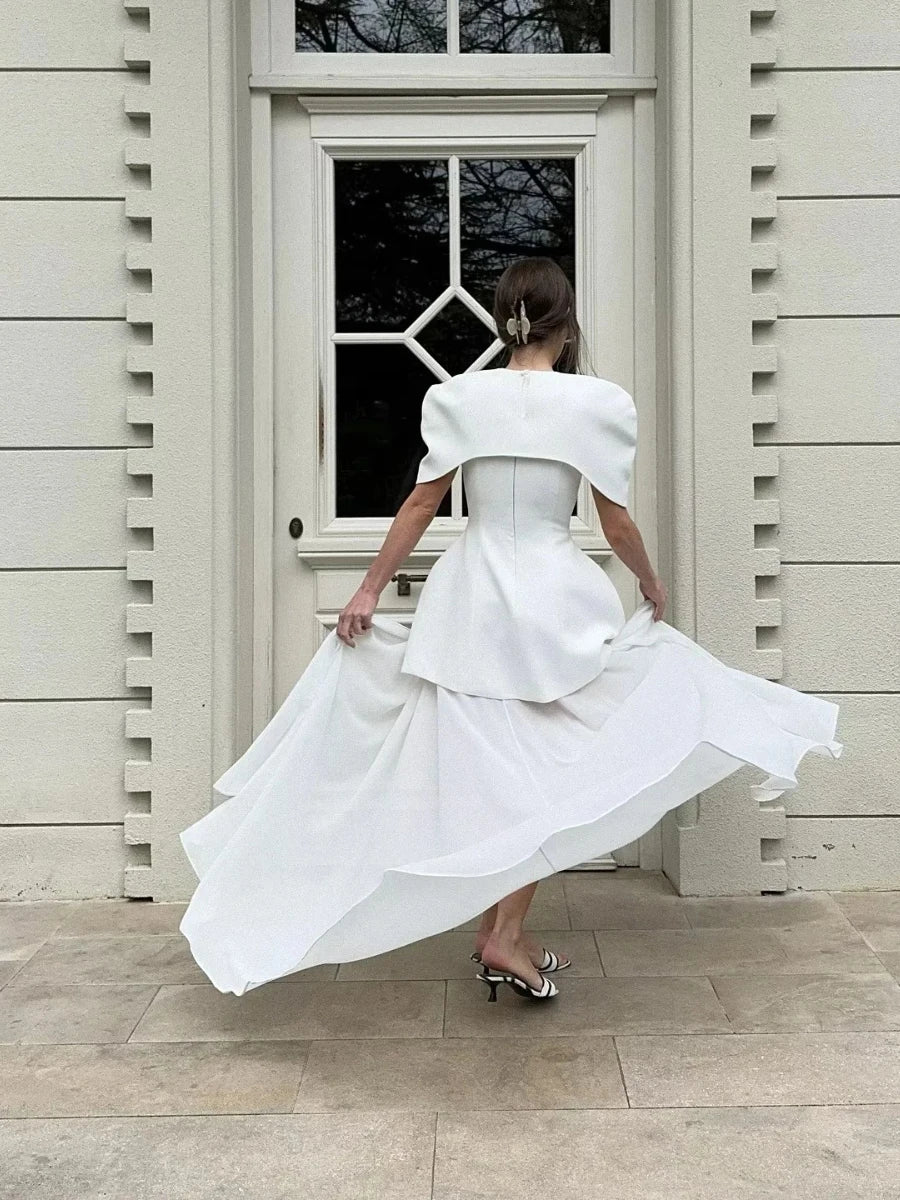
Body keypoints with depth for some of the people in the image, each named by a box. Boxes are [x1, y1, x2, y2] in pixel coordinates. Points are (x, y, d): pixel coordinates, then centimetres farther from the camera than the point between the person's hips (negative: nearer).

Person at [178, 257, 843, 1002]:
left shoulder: (457, 397, -2)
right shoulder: (599, 403, -7)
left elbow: (421, 505, -1)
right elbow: (617, 523, -2)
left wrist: (371, 587, 8)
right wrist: (652, 584, 16)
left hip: (473, 595, 3)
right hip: (557, 598, -2)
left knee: (479, 767, 13)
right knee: (543, 772, 11)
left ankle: (497, 932, 22)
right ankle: (507, 934, 7)